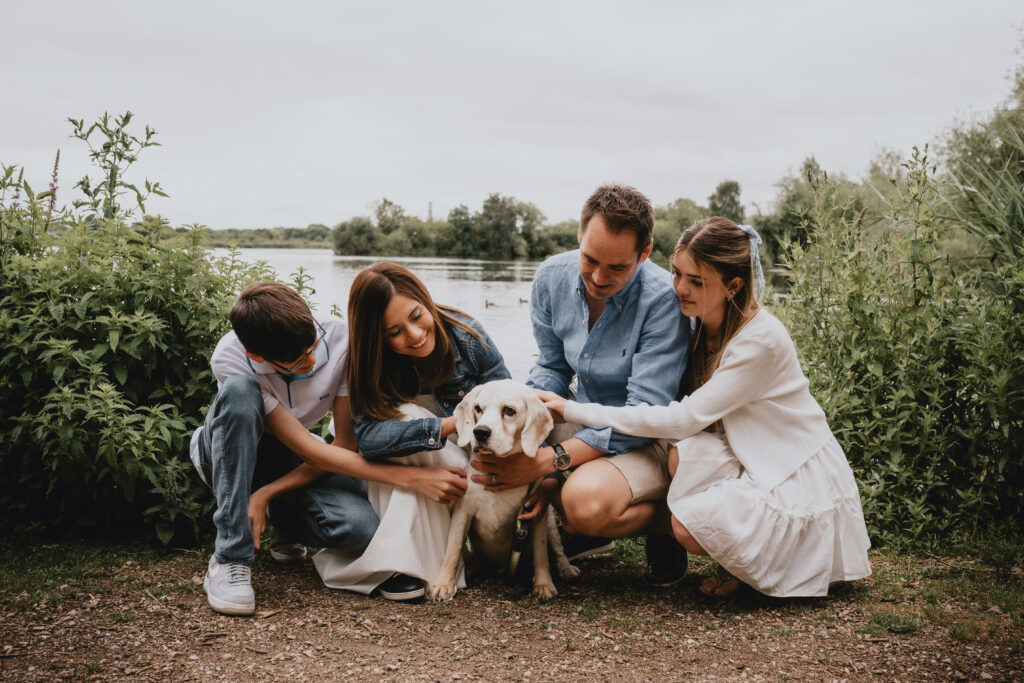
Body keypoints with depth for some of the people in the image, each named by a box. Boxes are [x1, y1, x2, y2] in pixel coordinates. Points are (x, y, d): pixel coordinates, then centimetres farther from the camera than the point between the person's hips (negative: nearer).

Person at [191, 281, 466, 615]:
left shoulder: (340, 340, -25)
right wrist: (407, 477, -36)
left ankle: (286, 521, 7)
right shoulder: (230, 359, -31)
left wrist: (267, 493, -27)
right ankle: (230, 559, -31)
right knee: (240, 390, -37)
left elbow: (347, 443, -18)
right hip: (230, 453, -1)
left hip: (295, 463, 2)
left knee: (359, 527, -31)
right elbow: (309, 449, -31)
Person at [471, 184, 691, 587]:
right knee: (489, 451, -9)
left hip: (654, 438, -7)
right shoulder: (552, 277, -8)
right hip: (586, 422, 7)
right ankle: (589, 532, 8)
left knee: (587, 499, -35)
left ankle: (664, 522, 0)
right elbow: (551, 368, 5)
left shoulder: (662, 300, -26)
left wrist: (549, 459, -33)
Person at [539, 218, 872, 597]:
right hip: (750, 465, 7)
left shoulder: (760, 341, -25)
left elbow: (683, 419, -28)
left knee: (691, 528, -27)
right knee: (684, 455, -24)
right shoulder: (698, 324, -2)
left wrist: (577, 410, -27)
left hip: (800, 481, -7)